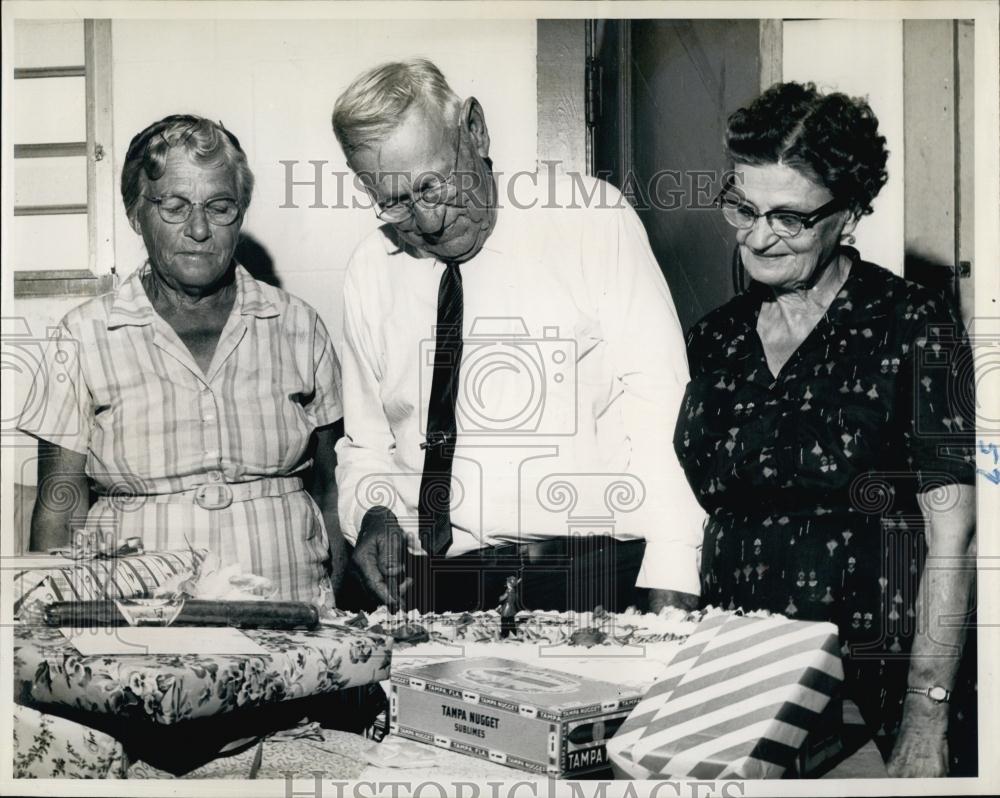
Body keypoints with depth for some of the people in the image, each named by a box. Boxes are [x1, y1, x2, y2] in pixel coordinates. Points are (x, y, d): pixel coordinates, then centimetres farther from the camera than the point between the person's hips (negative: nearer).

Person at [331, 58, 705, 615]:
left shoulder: (591, 219, 1)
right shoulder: (370, 274, 13)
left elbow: (659, 410, -6)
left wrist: (670, 588, -14)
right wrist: (371, 514, 2)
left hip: (591, 569, -2)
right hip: (431, 579, 3)